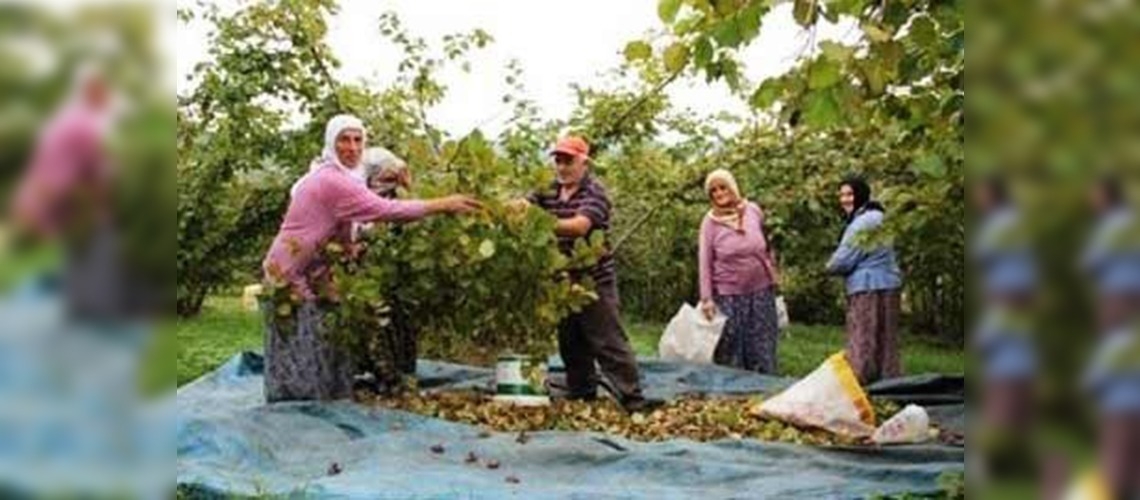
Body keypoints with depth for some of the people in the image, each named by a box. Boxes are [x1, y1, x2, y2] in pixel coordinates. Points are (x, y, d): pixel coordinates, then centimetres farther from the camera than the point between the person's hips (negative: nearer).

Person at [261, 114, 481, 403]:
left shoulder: (326, 177, 13)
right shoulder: (335, 182, -20)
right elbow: (387, 210, -26)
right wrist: (443, 205, -22)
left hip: (300, 276, 10)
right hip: (293, 278, -10)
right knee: (304, 365, -6)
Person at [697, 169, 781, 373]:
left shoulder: (753, 211, 2)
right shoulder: (710, 221, -5)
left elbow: (767, 246, 14)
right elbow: (705, 262, -6)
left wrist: (773, 278, 17)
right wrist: (706, 298, -10)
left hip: (761, 290, 3)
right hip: (728, 295, -2)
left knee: (763, 349, 7)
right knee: (730, 352, 1)